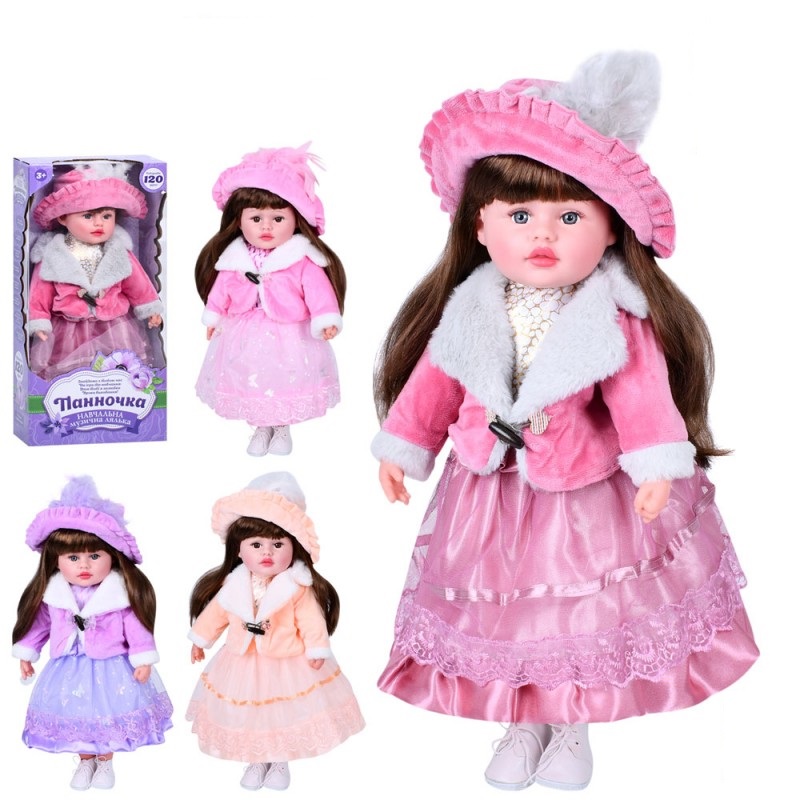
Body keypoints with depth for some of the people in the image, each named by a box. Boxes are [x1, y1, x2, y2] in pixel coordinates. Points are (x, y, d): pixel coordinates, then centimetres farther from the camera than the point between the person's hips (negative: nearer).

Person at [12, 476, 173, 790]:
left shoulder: (123, 593, -18)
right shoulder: (50, 593, -9)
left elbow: (137, 627, -13)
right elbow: (38, 622, 5)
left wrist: (143, 660, -12)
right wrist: (26, 654, 12)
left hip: (112, 670, -2)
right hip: (69, 670, 3)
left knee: (108, 716, 10)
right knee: (75, 715, 15)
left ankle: (104, 763, 35)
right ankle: (85, 761, 39)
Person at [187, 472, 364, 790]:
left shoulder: (299, 589, -19)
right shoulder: (233, 586, -10)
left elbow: (311, 621, -13)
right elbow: (215, 613, 4)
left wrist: (317, 650, -12)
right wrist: (200, 640, 11)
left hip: (289, 666, -3)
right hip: (243, 667, 3)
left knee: (285, 716, 12)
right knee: (246, 716, 16)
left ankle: (280, 763, 34)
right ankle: (256, 762, 37)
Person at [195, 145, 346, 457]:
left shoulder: (303, 260, -15)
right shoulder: (234, 259, -5)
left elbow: (317, 289, -18)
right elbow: (221, 287, 6)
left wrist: (326, 319, -27)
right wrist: (213, 315, 10)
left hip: (290, 338, -3)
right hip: (246, 338, 3)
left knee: (286, 384, 11)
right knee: (250, 383, 14)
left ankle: (282, 429, 35)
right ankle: (261, 428, 37)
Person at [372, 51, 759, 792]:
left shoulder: (617, 319, -16)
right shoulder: (470, 311, -8)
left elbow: (642, 392, -20)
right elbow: (432, 381, 1)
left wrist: (658, 465, -28)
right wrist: (401, 447, 5)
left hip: (589, 499, -2)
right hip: (491, 495, 3)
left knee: (585, 617, 12)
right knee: (502, 610, 14)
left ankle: (572, 730, 35)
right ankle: (522, 725, 35)